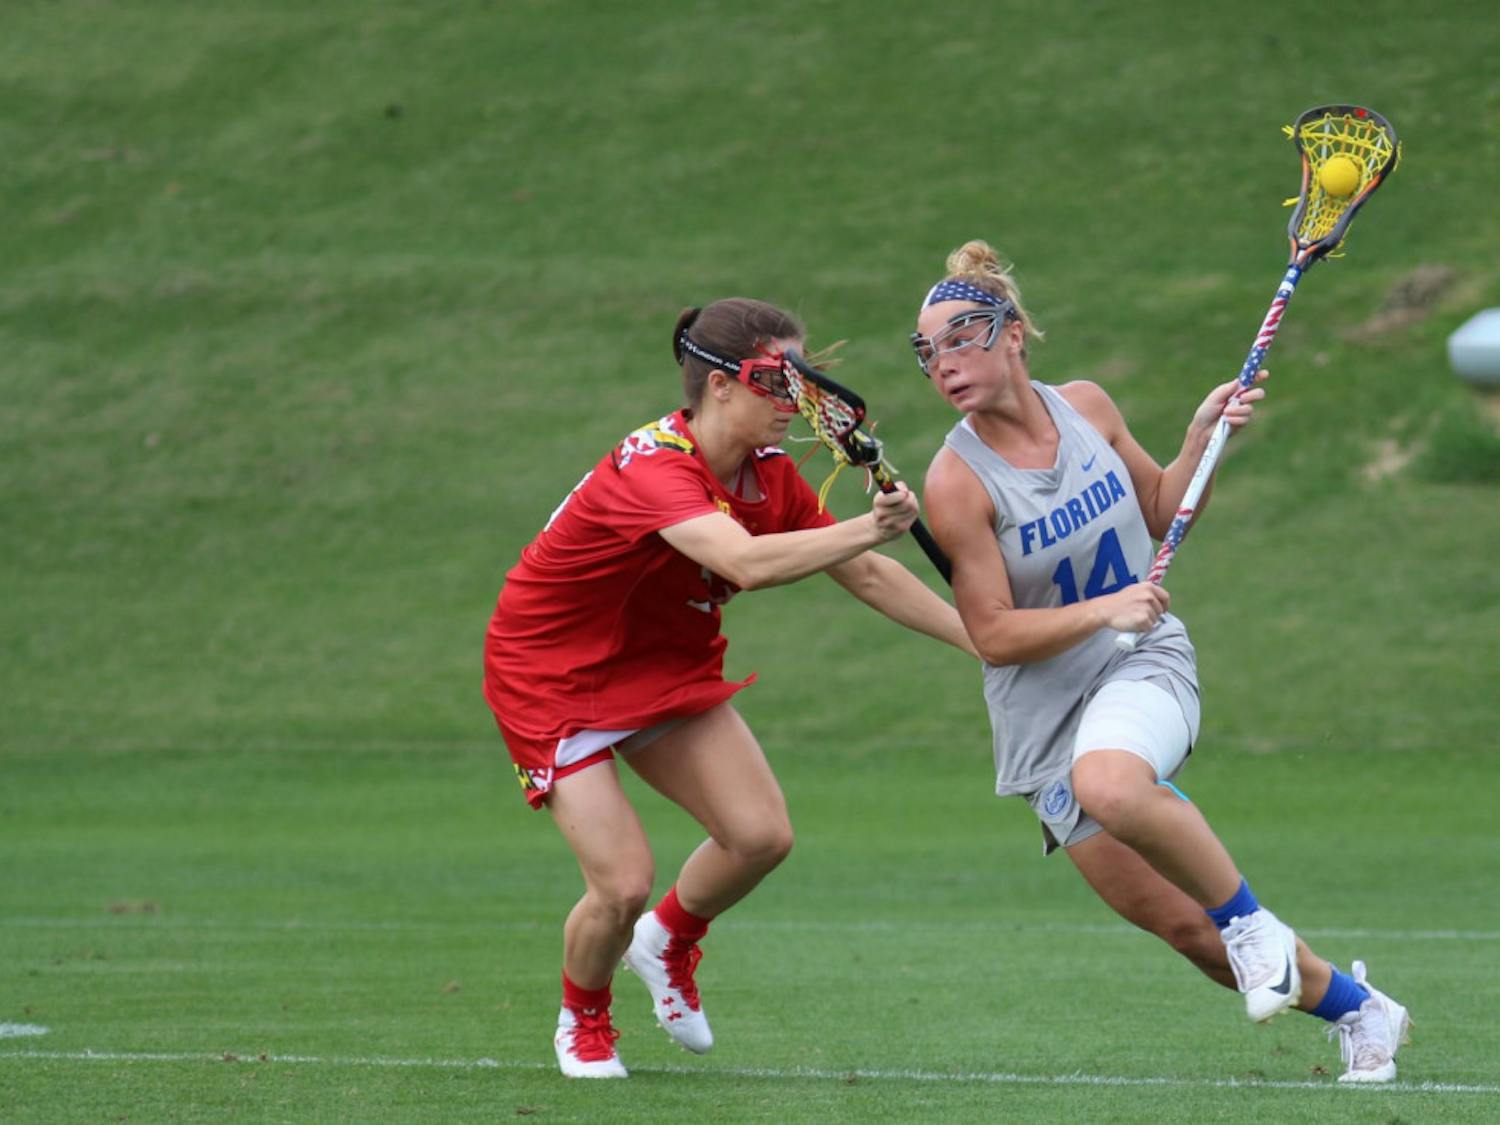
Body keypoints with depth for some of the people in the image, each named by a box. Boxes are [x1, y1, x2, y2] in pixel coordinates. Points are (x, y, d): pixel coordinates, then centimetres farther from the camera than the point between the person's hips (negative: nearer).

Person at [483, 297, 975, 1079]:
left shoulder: (767, 473, -6)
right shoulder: (653, 468, -33)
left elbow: (864, 575, 2)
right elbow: (747, 562, -49)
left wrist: (985, 640, -2)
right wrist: (871, 528, -54)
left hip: (664, 665, 7)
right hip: (551, 677, -7)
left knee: (761, 836, -8)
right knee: (623, 885, -14)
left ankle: (668, 941, 24)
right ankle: (583, 1019, 20)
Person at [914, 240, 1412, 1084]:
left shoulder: (1087, 406, -3)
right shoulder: (958, 480, -14)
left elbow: (1160, 511, 15)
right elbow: (993, 635, -14)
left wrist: (1205, 437, -2)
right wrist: (1101, 610, -24)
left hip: (1144, 666, 0)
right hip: (1044, 714, 0)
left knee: (1106, 784, -37)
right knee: (1184, 928, -3)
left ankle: (1249, 919, -14)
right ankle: (1355, 1008, 19)